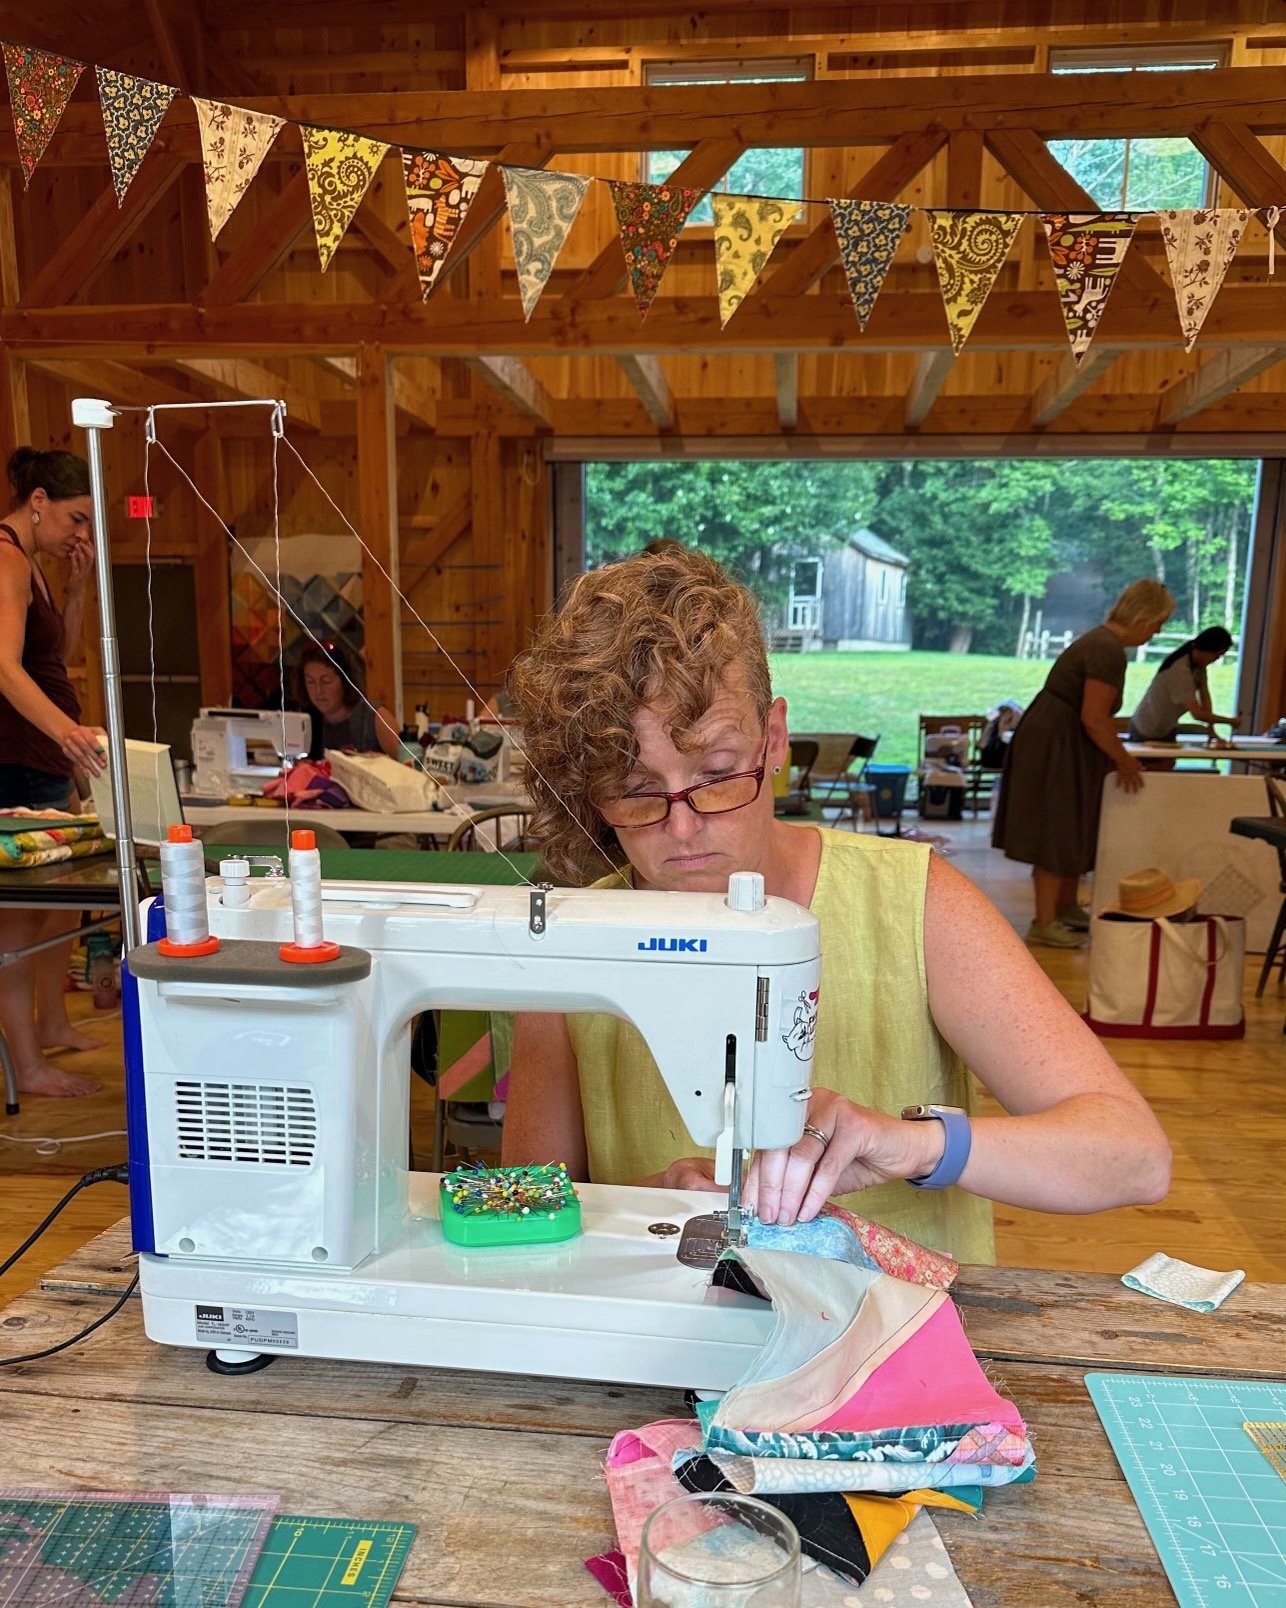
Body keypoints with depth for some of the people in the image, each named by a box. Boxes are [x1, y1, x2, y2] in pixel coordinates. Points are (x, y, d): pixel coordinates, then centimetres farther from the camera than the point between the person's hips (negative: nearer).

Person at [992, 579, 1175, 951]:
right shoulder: (1109, 651, -19)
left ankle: (1066, 908, 33)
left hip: (1062, 743, 10)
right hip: (1054, 745, -10)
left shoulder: (1103, 641, 13)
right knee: (1057, 834, -4)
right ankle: (1044, 924, 3)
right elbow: (1093, 718, -23)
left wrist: (1120, 755, 19)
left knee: (1073, 830, 19)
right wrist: (1123, 760, -10)